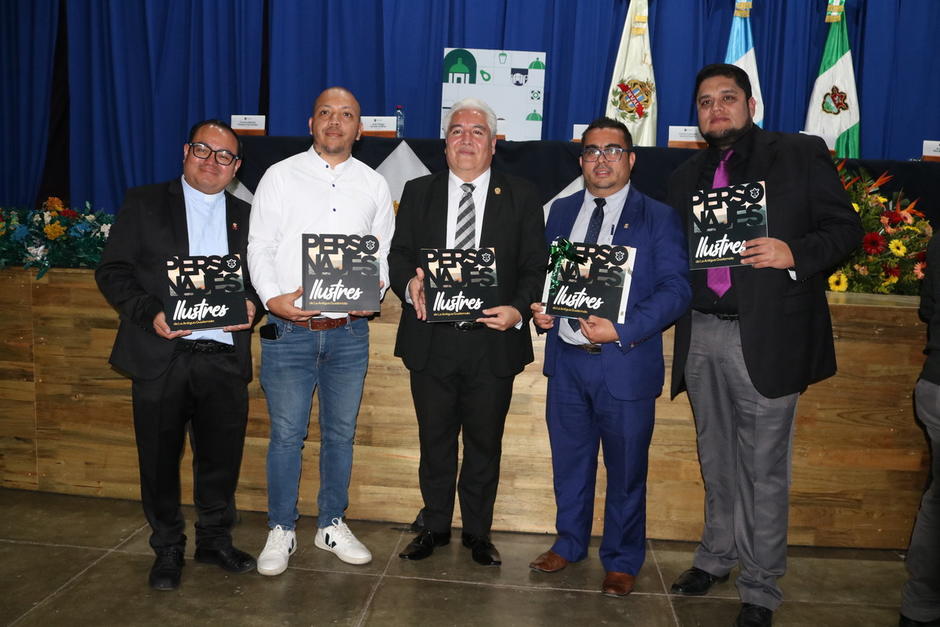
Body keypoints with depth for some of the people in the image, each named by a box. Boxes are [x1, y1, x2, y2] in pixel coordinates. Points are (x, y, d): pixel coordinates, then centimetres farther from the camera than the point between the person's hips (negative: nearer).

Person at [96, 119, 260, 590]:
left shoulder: (246, 217, 13)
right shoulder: (144, 204, 5)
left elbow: (261, 278, 14)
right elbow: (112, 272, 0)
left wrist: (252, 304, -8)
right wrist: (150, 313, -15)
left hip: (224, 358, 2)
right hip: (160, 356, -2)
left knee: (222, 455, 9)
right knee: (159, 458, 9)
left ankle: (215, 540, 30)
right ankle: (167, 548, 28)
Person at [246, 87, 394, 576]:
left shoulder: (374, 184, 11)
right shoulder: (280, 176, 5)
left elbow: (384, 251, 11)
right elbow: (259, 246, 0)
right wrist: (273, 297, -15)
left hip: (350, 330, 2)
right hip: (288, 328, -2)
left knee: (341, 432, 12)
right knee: (286, 434, 3)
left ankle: (332, 525, 28)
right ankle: (281, 531, 20)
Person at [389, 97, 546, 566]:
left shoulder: (520, 198, 4)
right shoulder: (417, 193, 9)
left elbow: (535, 266, 1)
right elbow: (398, 254, 5)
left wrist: (519, 309, -17)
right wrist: (409, 284, -18)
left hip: (493, 341, -1)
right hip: (431, 340, 1)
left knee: (485, 443, 12)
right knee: (434, 439, 13)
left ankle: (478, 532, 30)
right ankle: (435, 526, 32)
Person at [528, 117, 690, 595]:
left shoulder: (658, 218, -4)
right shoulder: (561, 211, 11)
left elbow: (676, 289, -11)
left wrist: (622, 330, -22)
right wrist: (538, 307, -7)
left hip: (626, 363, -4)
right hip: (566, 358, 4)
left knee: (625, 470, 10)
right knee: (569, 461, 18)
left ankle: (622, 560, 31)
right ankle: (569, 542, 39)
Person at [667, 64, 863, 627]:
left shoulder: (801, 155, 2)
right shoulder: (687, 177, 16)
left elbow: (846, 227, -2)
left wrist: (793, 253, -18)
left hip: (766, 338, -5)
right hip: (701, 337, 5)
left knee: (763, 468, 2)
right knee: (716, 460, 17)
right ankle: (717, 555, 35)